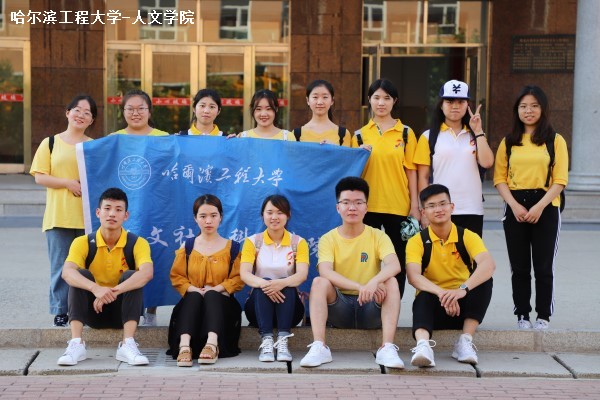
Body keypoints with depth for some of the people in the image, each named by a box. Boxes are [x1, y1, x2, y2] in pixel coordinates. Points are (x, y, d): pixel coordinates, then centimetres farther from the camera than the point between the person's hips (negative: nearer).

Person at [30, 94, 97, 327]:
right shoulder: (50, 143, 7)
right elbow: (40, 177, 1)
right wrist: (69, 183, -11)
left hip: (88, 216, 1)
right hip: (58, 216, -1)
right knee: (60, 265, 1)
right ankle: (60, 312, 11)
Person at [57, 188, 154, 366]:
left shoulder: (137, 243, -10)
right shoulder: (83, 242, -8)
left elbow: (147, 273, -30)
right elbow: (67, 272, -27)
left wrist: (114, 291, -43)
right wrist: (95, 288, -46)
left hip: (123, 310, -1)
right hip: (93, 311, 1)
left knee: (132, 276, -26)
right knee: (80, 275, -23)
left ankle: (128, 345, -33)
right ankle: (76, 344, -31)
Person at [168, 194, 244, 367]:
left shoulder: (232, 247, 7)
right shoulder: (187, 247, 10)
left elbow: (238, 279, -1)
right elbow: (176, 276, 4)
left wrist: (216, 289, -17)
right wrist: (193, 289, -15)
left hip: (220, 302, 0)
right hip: (192, 303, 0)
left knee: (211, 295, -34)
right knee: (194, 296, -34)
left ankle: (212, 344, -58)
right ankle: (184, 345, -57)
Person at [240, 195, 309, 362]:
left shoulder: (298, 242, 2)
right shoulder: (253, 241, 3)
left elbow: (302, 274, -15)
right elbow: (244, 273, -13)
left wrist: (281, 283, -37)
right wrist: (263, 283, -36)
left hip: (288, 307, 0)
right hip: (259, 306, 0)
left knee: (286, 286, -30)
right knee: (265, 284, -30)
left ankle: (283, 341, -39)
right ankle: (266, 341, -41)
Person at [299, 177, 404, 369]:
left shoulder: (378, 236, -1)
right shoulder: (328, 239, -1)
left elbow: (394, 265, -20)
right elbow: (325, 271, -21)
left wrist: (374, 281, -41)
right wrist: (359, 287, -36)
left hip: (371, 307, 0)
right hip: (340, 307, 0)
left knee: (391, 282, -26)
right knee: (319, 282, -26)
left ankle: (387, 347, -34)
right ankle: (319, 347, -34)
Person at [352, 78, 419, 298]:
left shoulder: (406, 133, 4)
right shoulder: (360, 135, 7)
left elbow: (411, 171, 3)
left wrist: (415, 205, -1)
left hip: (398, 206, -1)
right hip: (368, 205, 1)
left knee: (398, 259, 5)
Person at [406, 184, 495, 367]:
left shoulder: (467, 236, -4)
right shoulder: (417, 241, -5)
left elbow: (489, 264, -25)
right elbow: (413, 276, -23)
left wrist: (463, 289, -43)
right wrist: (441, 293, -42)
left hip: (463, 304, 2)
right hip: (433, 303, -1)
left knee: (484, 280, -26)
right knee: (423, 299, -35)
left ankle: (465, 341, -26)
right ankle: (423, 345, -59)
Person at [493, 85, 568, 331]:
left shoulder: (555, 141, 3)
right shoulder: (508, 142, 10)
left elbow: (560, 180, -3)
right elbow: (500, 178, 4)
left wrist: (539, 207, -15)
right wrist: (514, 205, -12)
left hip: (545, 208, -2)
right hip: (515, 209, 2)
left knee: (544, 266, 0)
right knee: (519, 267, 5)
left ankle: (543, 317, 10)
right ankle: (522, 316, 14)